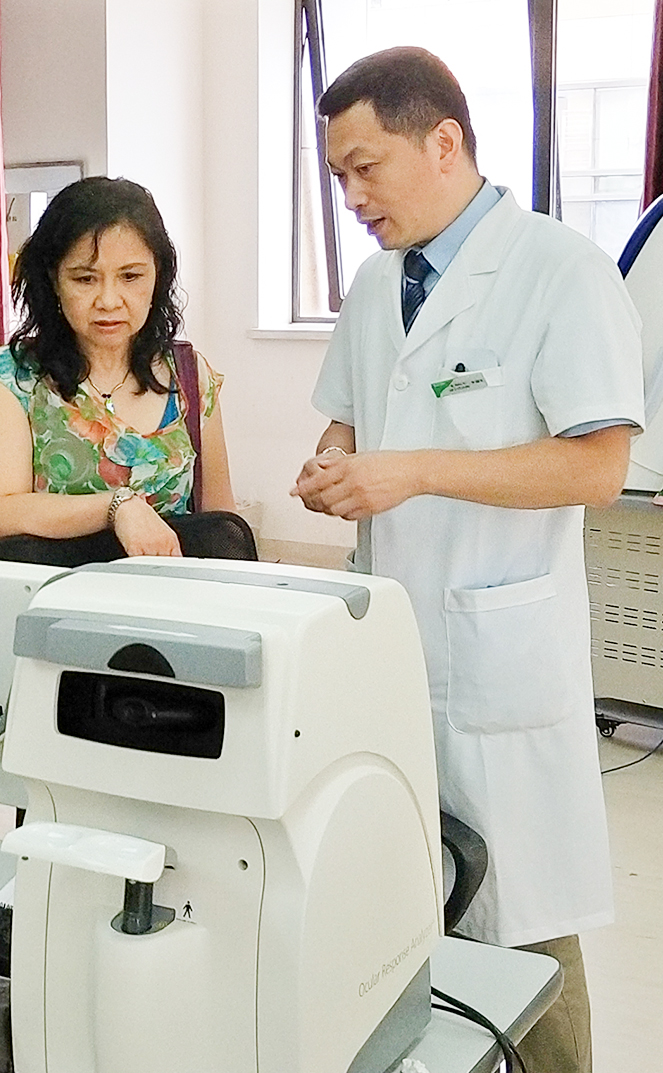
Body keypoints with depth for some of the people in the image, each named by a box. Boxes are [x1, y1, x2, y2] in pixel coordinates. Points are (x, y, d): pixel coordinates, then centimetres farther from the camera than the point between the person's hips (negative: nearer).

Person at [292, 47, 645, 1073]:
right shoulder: (375, 284, 12)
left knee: (519, 929, 4)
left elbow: (598, 467, -17)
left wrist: (415, 471, -20)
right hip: (388, 640, 7)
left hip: (500, 651, -6)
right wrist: (333, 466, 0)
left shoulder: (562, 270, -10)